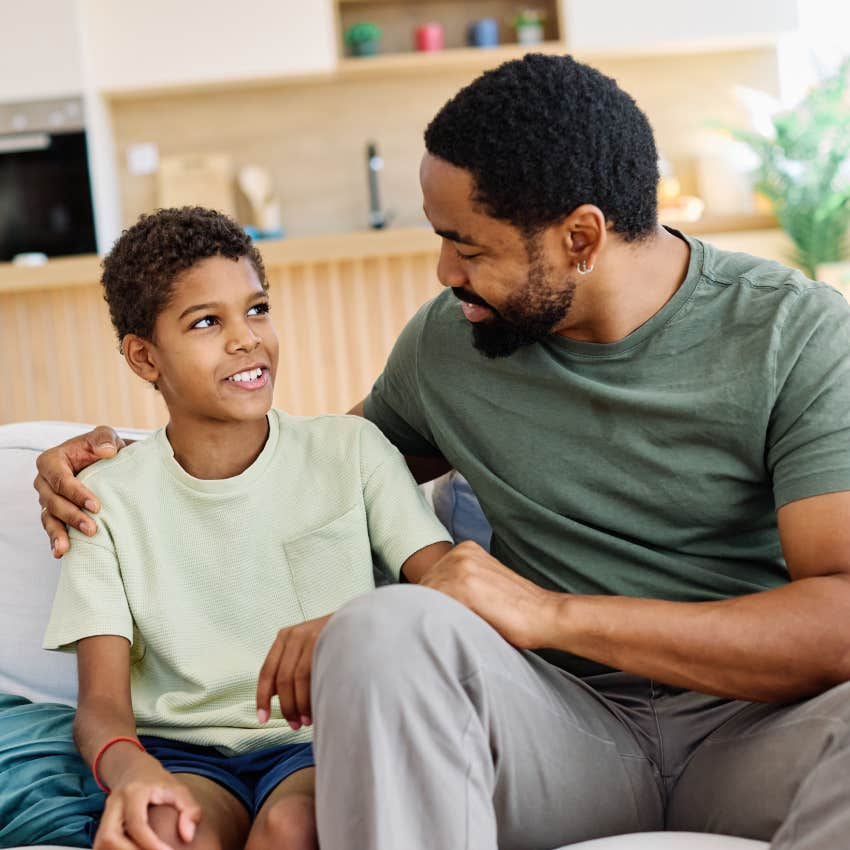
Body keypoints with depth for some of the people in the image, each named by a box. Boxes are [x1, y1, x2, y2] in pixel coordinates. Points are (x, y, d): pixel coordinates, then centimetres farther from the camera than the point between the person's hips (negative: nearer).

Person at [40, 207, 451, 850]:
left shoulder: (351, 450, 6)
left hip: (324, 735, 0)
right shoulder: (110, 498, 5)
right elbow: (102, 702, -1)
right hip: (183, 752, 1)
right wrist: (129, 771, -27)